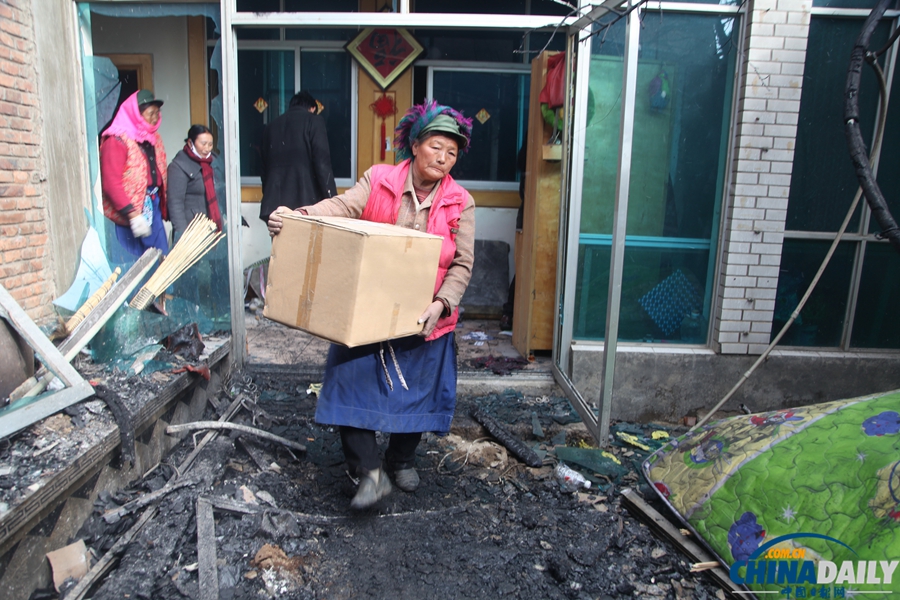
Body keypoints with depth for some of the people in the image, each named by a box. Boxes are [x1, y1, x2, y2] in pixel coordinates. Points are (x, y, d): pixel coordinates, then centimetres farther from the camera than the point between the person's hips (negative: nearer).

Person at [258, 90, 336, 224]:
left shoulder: (270, 127, 21)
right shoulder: (314, 121, 4)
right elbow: (322, 164, -7)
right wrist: (332, 201, -7)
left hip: (274, 204, 5)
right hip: (304, 203, -5)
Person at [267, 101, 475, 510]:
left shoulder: (461, 204, -1)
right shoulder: (378, 180, -2)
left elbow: (462, 264, -5)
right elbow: (342, 206, -18)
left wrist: (441, 304, -21)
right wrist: (299, 216, -38)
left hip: (424, 319, 1)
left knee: (417, 392, 12)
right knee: (353, 383, -6)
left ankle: (402, 460, 39)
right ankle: (370, 473, 10)